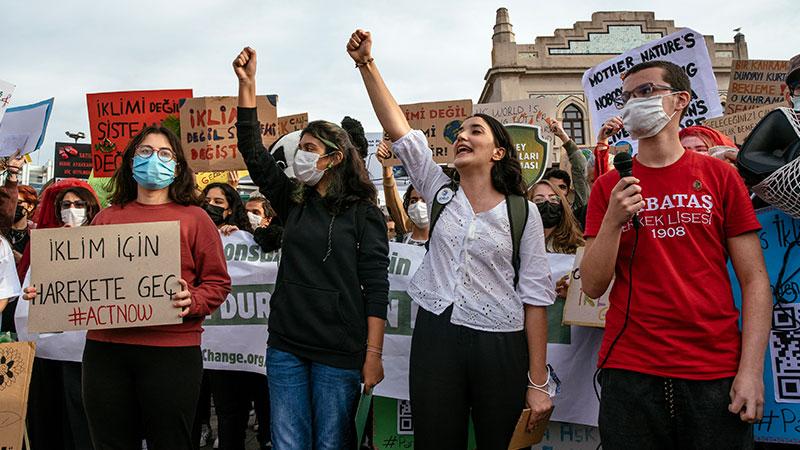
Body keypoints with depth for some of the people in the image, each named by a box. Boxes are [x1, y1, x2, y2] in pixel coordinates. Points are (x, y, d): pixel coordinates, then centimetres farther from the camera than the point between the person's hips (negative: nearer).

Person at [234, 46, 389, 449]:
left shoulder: (363, 213, -4)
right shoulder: (292, 202, 9)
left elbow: (376, 287, -7)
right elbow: (253, 151, 3)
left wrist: (373, 354, -12)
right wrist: (247, 83, -2)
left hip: (340, 353, -4)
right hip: (286, 346, 4)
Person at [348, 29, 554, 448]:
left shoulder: (523, 213, -2)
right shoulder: (440, 193, 7)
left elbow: (535, 295, -4)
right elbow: (398, 130, -2)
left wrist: (538, 383, -7)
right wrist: (366, 64, -10)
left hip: (500, 347, -2)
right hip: (435, 337, 2)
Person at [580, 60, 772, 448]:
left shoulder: (720, 176, 3)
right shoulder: (609, 187, 6)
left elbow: (754, 279, 1)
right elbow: (593, 286, 1)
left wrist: (751, 369, -7)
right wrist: (613, 220, -13)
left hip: (716, 376, 0)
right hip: (629, 372, 1)